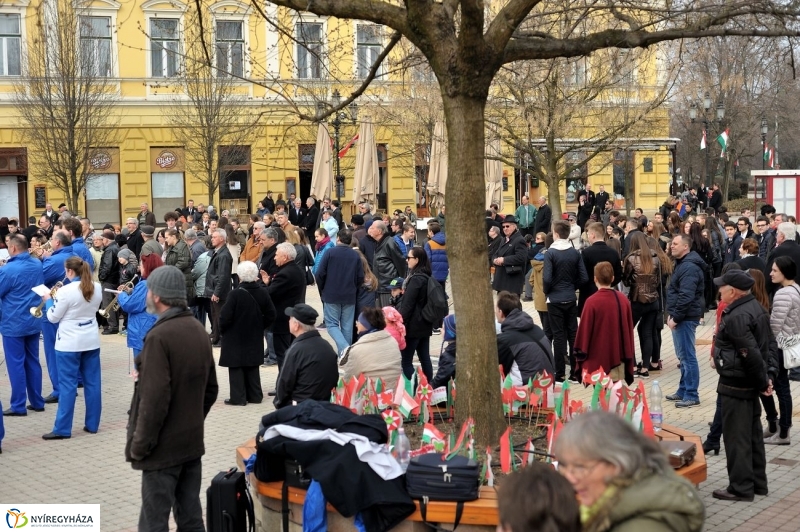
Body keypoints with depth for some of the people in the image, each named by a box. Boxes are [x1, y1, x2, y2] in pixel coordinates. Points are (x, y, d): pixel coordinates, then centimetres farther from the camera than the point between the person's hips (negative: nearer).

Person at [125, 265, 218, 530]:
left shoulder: (159, 336, -19)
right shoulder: (199, 330, 7)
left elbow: (155, 398, -22)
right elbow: (211, 388, 14)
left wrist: (140, 443, -13)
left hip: (164, 446, -8)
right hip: (192, 440, 8)